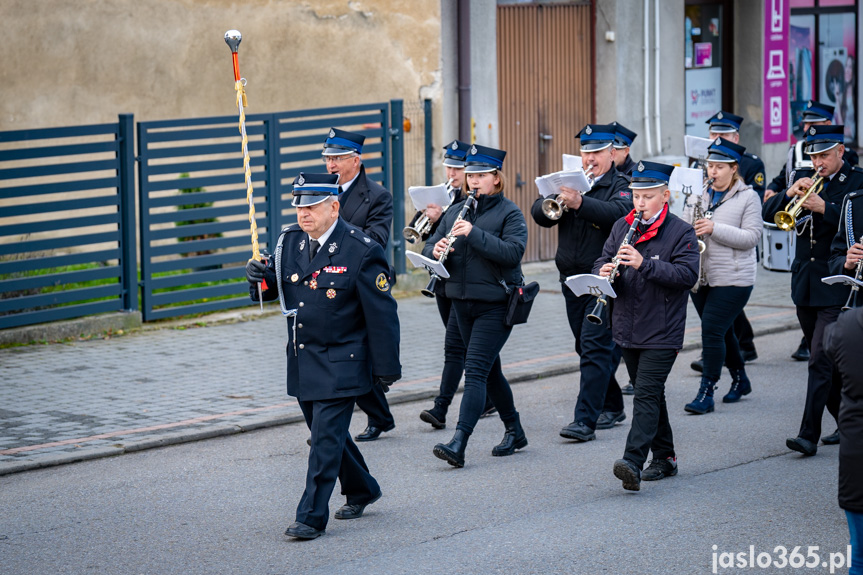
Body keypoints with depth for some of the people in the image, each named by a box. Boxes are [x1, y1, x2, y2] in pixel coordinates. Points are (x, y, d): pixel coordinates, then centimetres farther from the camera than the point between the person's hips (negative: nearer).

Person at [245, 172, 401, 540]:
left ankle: (312, 517, -5)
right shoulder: (289, 241, 3)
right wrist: (259, 276, -15)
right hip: (302, 361, 7)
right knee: (327, 433, 17)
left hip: (341, 364, -7)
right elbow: (273, 289, 10)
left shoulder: (361, 251, -14)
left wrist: (387, 369, -10)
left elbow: (381, 314, -11)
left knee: (326, 438, -9)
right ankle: (361, 491, 38)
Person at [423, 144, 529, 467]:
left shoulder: (509, 213, -7)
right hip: (462, 302, 7)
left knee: (475, 371, -14)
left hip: (495, 304, -7)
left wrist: (474, 234, -26)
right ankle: (514, 431, 30)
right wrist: (436, 250, -14)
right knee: (487, 370, 15)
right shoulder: (456, 212, 12)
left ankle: (459, 444, -21)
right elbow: (429, 248, 10)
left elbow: (513, 252, -21)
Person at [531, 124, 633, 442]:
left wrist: (580, 203, -39)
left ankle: (585, 420, -16)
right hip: (572, 280, 7)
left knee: (595, 347, -13)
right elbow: (538, 213, 2)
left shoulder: (621, 186, -5)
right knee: (588, 347, 15)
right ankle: (612, 407, 31)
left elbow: (617, 213, -26)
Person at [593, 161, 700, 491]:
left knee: (646, 394, -13)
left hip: (662, 333, -6)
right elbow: (602, 261, 10)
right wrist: (604, 272, -15)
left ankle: (633, 463, -23)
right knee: (649, 394, 14)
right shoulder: (622, 227, 9)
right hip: (627, 331, 6)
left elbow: (687, 275, -17)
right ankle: (664, 457, 24)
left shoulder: (681, 232, -7)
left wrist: (644, 264, -27)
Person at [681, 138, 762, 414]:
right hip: (701, 278, 6)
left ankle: (706, 393, -8)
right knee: (722, 332, 15)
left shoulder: (748, 197, -4)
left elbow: (752, 237, -13)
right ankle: (740, 380, 33)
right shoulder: (697, 196, 11)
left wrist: (715, 228, -22)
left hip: (733, 279, -6)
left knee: (712, 330, -13)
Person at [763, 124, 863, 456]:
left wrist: (824, 208, -25)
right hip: (805, 284, 6)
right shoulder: (805, 182, 11)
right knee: (824, 359, 15)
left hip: (836, 285, -6)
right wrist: (789, 194, -13)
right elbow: (767, 214, 5)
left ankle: (809, 434, -12)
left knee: (821, 360, -11)